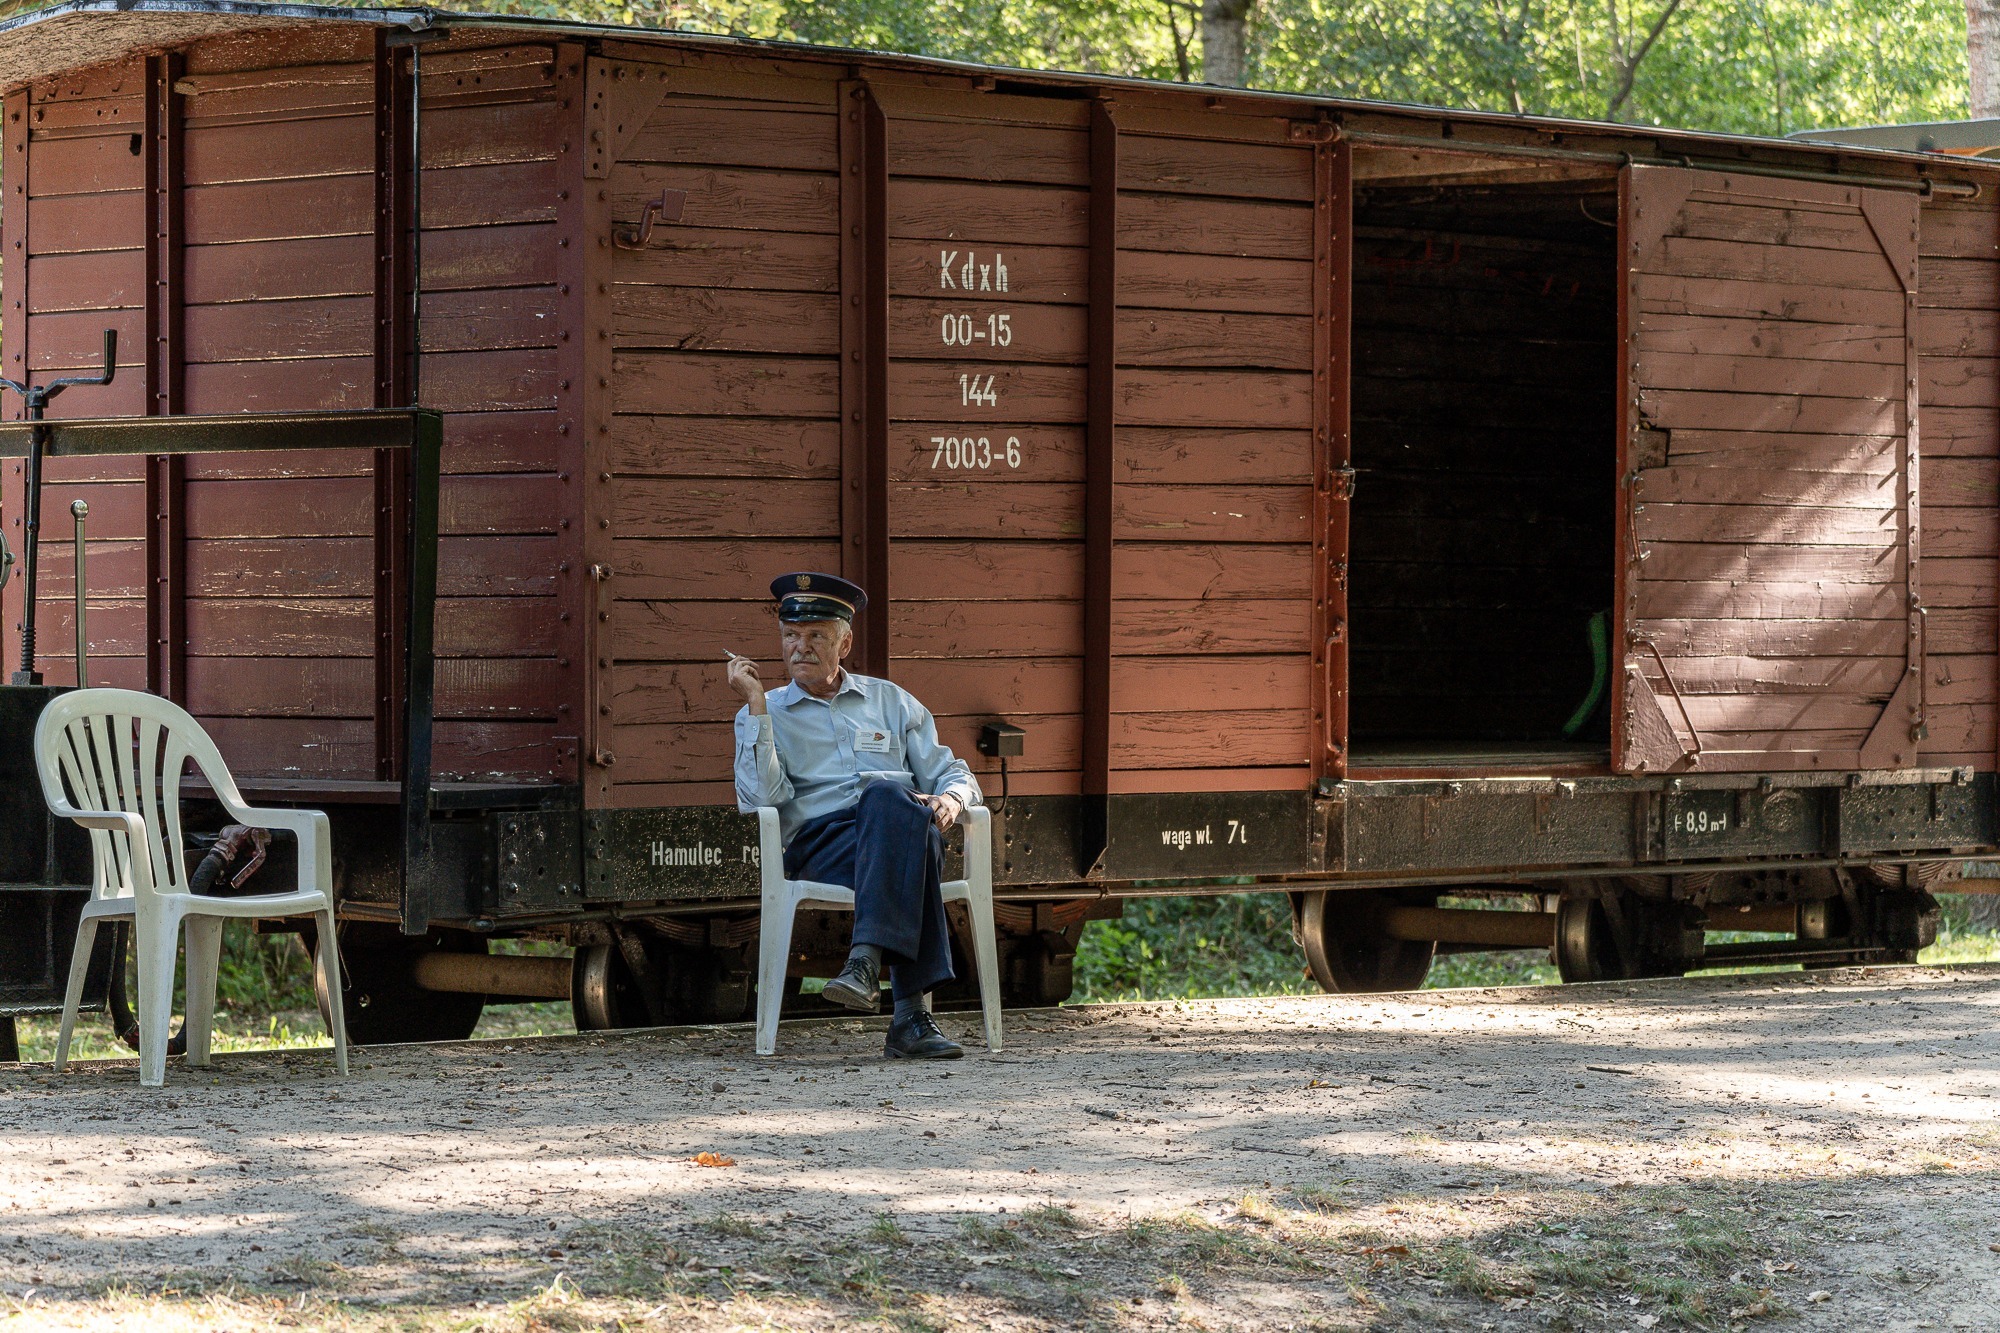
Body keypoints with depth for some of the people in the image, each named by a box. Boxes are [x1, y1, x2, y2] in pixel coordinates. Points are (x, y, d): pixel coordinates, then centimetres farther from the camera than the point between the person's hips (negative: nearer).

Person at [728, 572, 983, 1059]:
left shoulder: (890, 701, 26)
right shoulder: (763, 716, 20)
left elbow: (951, 772, 21)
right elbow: (760, 800, 1)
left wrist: (950, 799, -3)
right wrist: (757, 704, -1)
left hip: (897, 821, 2)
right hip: (820, 844, -2)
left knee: (888, 796, -38)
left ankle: (867, 962, -50)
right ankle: (911, 1014, -49)